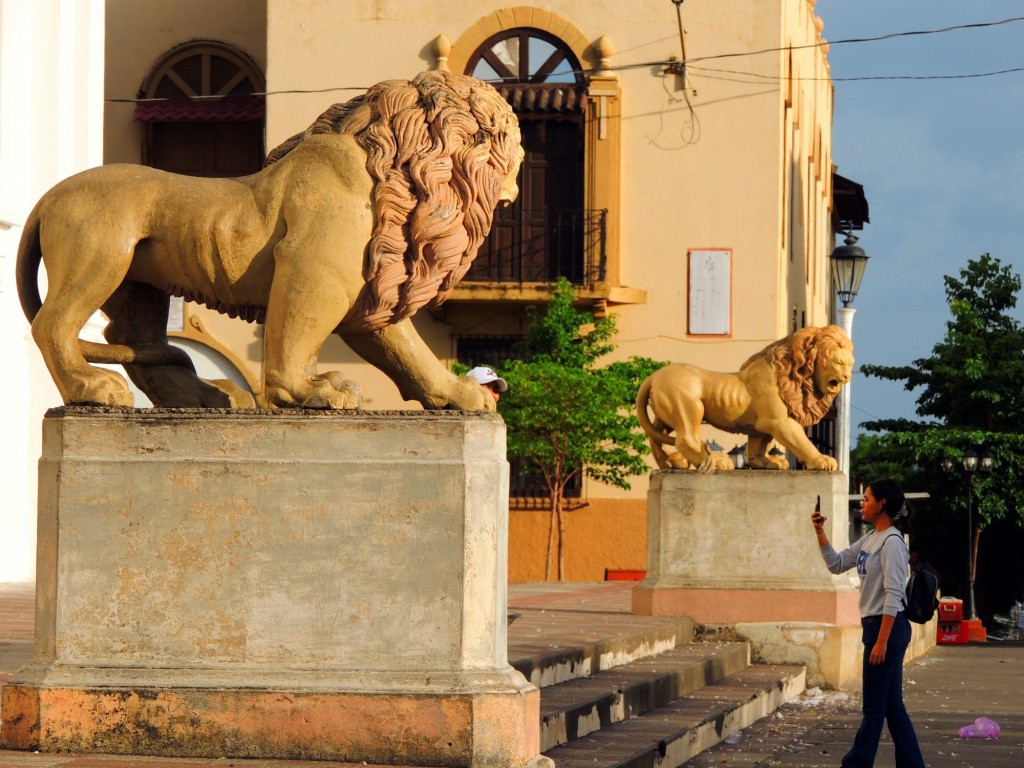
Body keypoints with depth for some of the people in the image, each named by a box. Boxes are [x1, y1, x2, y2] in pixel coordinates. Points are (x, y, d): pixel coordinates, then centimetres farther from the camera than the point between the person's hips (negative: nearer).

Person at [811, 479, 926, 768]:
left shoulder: (892, 542, -15)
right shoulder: (869, 540, 12)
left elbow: (893, 595, -19)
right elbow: (836, 564, 19)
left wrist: (881, 641, -22)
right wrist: (819, 532, 7)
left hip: (888, 627, -10)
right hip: (874, 625, 10)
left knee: (874, 708, -1)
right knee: (892, 706, 11)